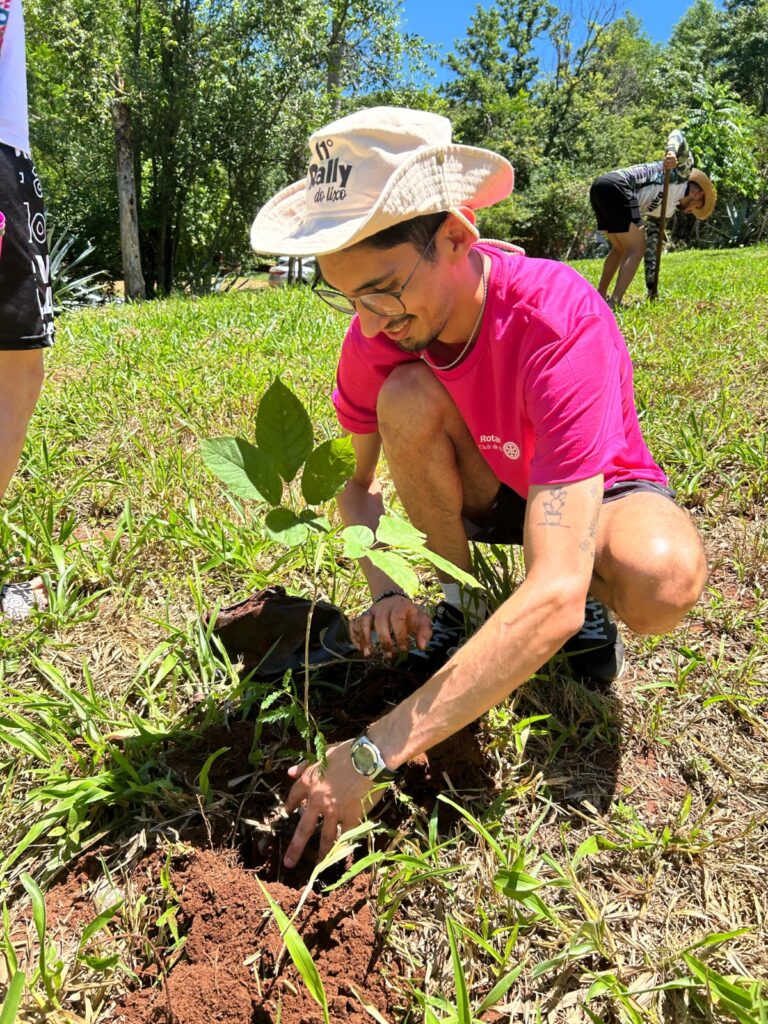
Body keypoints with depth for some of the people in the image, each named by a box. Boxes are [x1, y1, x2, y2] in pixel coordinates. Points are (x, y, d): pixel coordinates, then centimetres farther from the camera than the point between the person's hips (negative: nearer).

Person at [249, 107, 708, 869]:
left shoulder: (560, 320, -38)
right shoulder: (378, 331, -21)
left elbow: (554, 596, -45)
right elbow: (355, 483, -5)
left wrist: (373, 752, -46)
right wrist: (386, 591, -27)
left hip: (597, 491, -3)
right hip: (488, 492, 4)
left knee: (662, 583, -39)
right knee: (406, 397, -27)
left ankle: (595, 606, 1)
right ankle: (459, 604, -4)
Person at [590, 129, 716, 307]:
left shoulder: (664, 211, 31)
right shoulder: (684, 169, 16)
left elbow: (651, 250, 31)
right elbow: (677, 134, 5)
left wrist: (652, 290, 29)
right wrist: (671, 152, -17)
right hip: (616, 187, -9)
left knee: (621, 248, 23)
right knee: (637, 248, -2)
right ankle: (614, 303, -7)